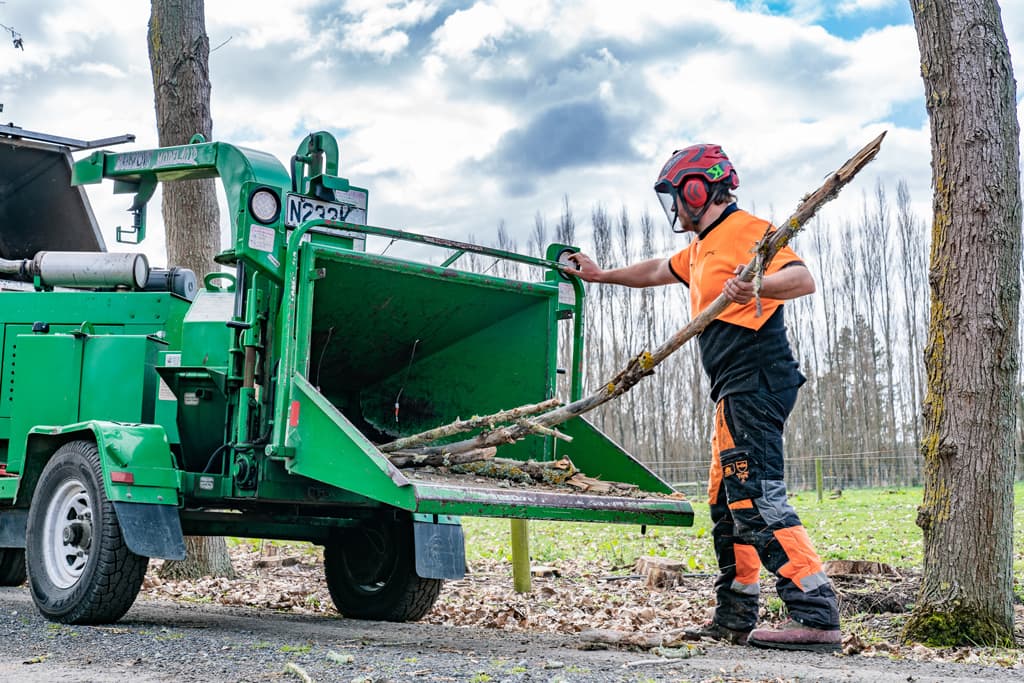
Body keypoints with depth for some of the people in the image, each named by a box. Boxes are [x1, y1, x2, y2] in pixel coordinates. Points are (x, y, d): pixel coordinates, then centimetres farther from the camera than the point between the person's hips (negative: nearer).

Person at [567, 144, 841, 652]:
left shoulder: (745, 229, -8)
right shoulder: (703, 246, 23)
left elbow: (803, 279, -21)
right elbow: (658, 270, 41)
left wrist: (754, 286, -40)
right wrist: (601, 275, 50)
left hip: (755, 380, -11)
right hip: (735, 391, 11)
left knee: (756, 497, -19)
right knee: (726, 502, 13)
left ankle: (817, 617, -23)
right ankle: (733, 619, 20)